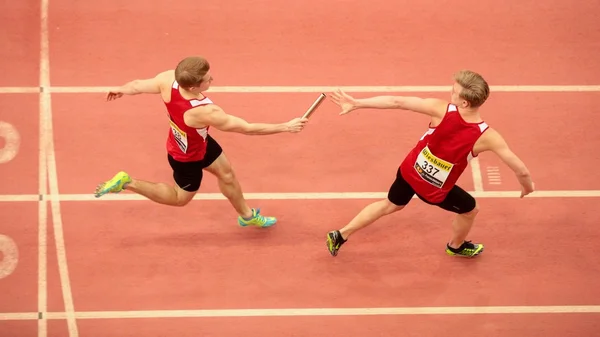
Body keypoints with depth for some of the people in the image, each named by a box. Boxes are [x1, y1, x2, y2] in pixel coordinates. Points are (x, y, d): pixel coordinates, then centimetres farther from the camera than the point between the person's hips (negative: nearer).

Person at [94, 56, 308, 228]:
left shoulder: (168, 79, -33)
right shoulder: (204, 112, -48)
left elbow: (137, 85, -12)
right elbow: (248, 128, -38)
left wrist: (121, 90, 11)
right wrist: (286, 127, -29)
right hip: (187, 158, -7)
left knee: (226, 173, 25)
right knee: (181, 198, 24)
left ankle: (247, 215, 49)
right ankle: (127, 183, 22)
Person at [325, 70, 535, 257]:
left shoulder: (441, 110, -29)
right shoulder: (487, 136, -30)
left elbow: (396, 102, -28)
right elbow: (520, 170, -22)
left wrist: (355, 104, -21)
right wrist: (527, 186, 2)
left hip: (409, 171, 2)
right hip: (435, 190, -2)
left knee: (390, 205, 31)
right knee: (470, 209, 29)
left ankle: (340, 236, 41)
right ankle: (456, 247, 56)